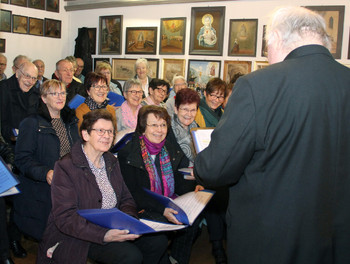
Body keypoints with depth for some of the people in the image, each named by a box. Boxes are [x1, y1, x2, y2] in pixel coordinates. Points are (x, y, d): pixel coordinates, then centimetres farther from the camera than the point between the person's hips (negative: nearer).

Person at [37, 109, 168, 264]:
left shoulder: (111, 161, 11)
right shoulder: (65, 167, -14)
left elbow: (125, 198, 12)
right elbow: (65, 218, -20)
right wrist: (104, 235, -31)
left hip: (113, 228, 7)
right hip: (79, 238, -7)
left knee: (158, 240, -9)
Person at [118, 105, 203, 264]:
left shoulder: (171, 148, 8)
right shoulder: (127, 153, -10)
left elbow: (179, 181, 10)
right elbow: (133, 193, -14)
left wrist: (195, 188, -13)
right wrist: (161, 209, -25)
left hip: (170, 204, 5)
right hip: (143, 208, -5)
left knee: (193, 219, -16)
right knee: (161, 224, -29)